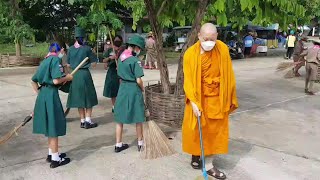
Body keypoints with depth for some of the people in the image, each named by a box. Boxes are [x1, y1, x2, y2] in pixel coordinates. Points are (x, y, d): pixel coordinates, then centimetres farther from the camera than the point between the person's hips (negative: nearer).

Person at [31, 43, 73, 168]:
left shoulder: (45, 61, 17)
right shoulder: (56, 60, -10)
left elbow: (34, 81, 20)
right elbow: (56, 80, -22)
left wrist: (39, 94, 22)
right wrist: (67, 78, -5)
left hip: (42, 94, 9)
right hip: (51, 94, -9)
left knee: (49, 125, 18)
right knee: (53, 126, -1)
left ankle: (51, 154, 30)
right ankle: (55, 159, 8)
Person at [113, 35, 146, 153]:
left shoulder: (121, 57, 5)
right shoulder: (135, 60, -16)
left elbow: (121, 75, 10)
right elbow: (138, 80, -17)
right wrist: (143, 89, 0)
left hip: (122, 89, 6)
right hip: (134, 90, -6)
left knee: (120, 118, 11)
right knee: (138, 119, 9)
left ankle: (118, 144, 20)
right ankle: (140, 143, 22)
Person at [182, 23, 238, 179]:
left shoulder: (223, 49, -7)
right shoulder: (190, 54, -14)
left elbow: (228, 76, 0)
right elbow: (188, 80, -13)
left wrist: (230, 98, 3)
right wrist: (193, 102, -22)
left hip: (217, 99, 2)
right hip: (198, 98, -2)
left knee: (214, 131, 8)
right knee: (196, 130, 10)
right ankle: (195, 157, 33)